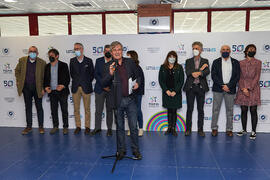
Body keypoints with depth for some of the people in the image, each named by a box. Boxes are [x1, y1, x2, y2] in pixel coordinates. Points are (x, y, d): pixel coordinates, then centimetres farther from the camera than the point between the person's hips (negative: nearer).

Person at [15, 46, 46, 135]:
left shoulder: (42, 62, -6)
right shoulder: (22, 60, 1)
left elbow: (45, 76, -3)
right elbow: (17, 71, 15)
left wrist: (43, 88, -8)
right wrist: (18, 81, 7)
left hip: (37, 88, -2)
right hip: (26, 88, 2)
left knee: (39, 107, 6)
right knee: (28, 107, 10)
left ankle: (41, 127, 16)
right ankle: (28, 126, 21)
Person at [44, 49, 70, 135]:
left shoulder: (63, 65, -1)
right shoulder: (47, 66, 11)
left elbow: (67, 78, -3)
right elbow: (45, 78, 14)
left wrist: (63, 85, -19)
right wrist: (46, 87, -3)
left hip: (62, 92, -4)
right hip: (51, 92, 4)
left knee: (64, 110, 2)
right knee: (53, 110, 9)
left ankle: (65, 127, 13)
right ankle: (55, 126, 21)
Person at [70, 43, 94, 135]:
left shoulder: (89, 61, 1)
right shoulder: (72, 61, 8)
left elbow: (92, 73, 6)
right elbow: (71, 73, 15)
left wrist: (87, 82, 2)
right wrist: (76, 81, 9)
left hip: (86, 88, -2)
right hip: (75, 88, 2)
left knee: (87, 109, 4)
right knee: (76, 109, 6)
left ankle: (87, 127, 14)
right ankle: (78, 126, 18)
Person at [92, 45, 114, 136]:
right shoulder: (98, 61, 5)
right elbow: (96, 74, -1)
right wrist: (103, 85, -11)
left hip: (111, 89, -1)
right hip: (100, 89, 1)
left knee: (110, 110, 8)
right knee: (98, 110, 5)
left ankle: (109, 128, 19)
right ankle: (97, 128, 18)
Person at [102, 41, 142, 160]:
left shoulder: (130, 62, 4)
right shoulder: (109, 66, -1)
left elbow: (138, 76, 15)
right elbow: (104, 83, -7)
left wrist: (137, 83, -6)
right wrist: (110, 74, -24)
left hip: (130, 100, 1)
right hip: (118, 101, 0)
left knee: (133, 127, 5)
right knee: (120, 127, 13)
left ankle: (135, 149, 22)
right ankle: (121, 150, 29)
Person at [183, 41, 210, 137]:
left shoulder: (205, 61, 9)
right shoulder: (188, 61, 8)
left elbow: (207, 72, -10)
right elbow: (188, 73, -9)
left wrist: (198, 73, -25)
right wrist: (200, 69, -13)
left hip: (201, 87, 0)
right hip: (190, 87, 0)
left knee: (200, 109, 5)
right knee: (190, 108, 4)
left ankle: (200, 129, 14)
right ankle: (188, 129, 13)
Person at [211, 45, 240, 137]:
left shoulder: (235, 62, 7)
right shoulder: (216, 62, 6)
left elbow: (237, 76, 0)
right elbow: (213, 76, -3)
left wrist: (228, 86, -12)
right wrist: (222, 85, -13)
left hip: (230, 89, 1)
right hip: (218, 89, 0)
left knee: (230, 110, 6)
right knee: (215, 109, 3)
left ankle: (229, 129, 17)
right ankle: (214, 128, 13)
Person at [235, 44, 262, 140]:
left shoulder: (258, 62, 3)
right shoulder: (241, 63, 8)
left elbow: (257, 77, -5)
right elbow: (239, 77, 4)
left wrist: (249, 88, -13)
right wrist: (243, 88, -10)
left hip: (253, 89, -2)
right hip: (242, 89, 2)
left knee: (253, 110, 1)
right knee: (243, 110, 7)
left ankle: (253, 131, 11)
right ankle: (244, 130, 19)